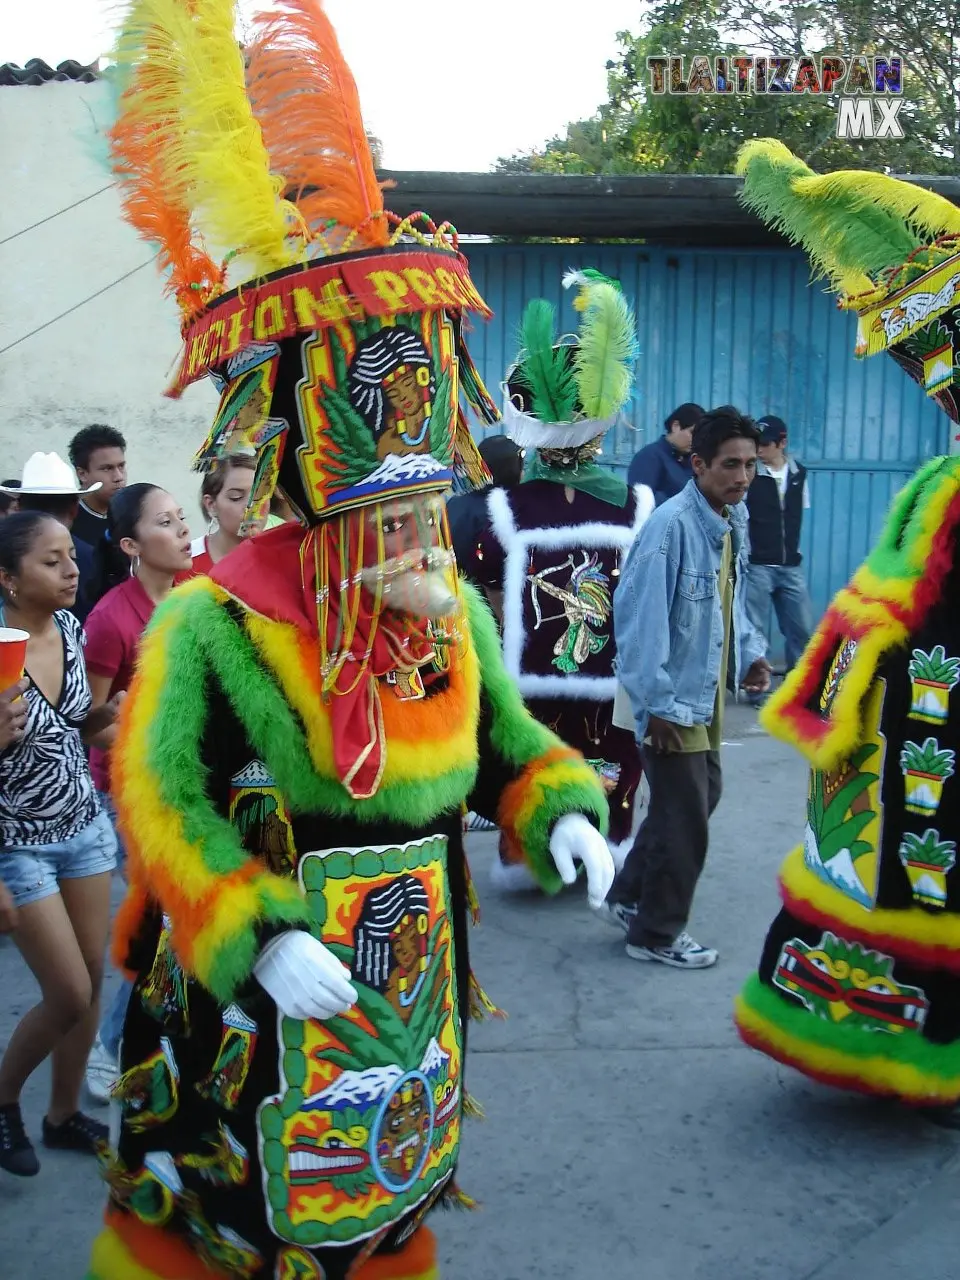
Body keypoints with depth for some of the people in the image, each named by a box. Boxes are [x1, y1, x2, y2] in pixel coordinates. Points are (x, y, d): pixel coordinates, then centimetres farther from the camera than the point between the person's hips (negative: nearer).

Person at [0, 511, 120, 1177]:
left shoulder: (70, 626, -2)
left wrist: (115, 709, -7)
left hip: (86, 825, 6)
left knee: (93, 979, 11)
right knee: (70, 995, 0)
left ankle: (64, 1113, 32)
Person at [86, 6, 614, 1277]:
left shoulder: (454, 610, -1)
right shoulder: (211, 624, -19)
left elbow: (509, 740, 11)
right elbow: (159, 799, -19)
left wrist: (562, 811, -7)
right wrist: (257, 940, -26)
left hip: (410, 972, 6)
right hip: (254, 988, -5)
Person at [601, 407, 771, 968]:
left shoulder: (735, 519, 4)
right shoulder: (672, 524, -24)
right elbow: (639, 616, -25)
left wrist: (751, 653, 2)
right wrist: (657, 702, -23)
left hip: (708, 695, 9)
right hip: (671, 701, -9)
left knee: (702, 795, 21)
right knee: (685, 821, 3)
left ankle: (630, 898, 39)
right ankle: (657, 934, 24)